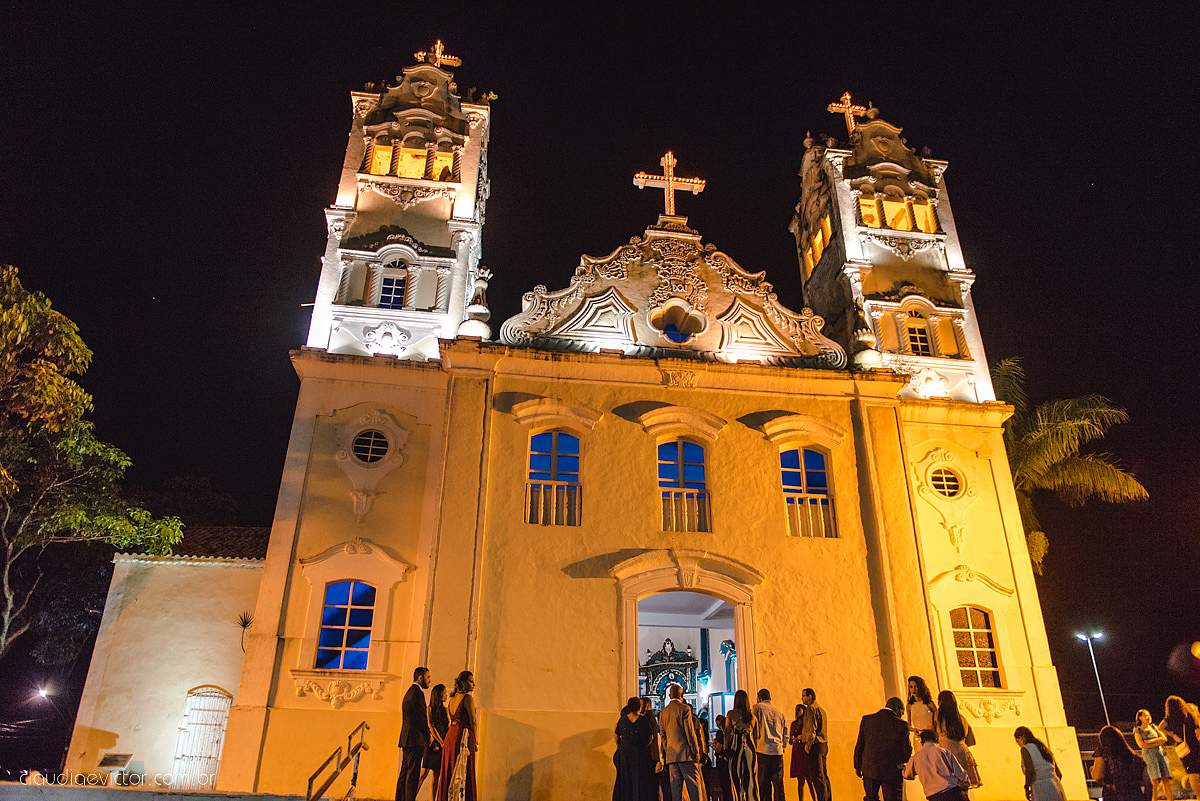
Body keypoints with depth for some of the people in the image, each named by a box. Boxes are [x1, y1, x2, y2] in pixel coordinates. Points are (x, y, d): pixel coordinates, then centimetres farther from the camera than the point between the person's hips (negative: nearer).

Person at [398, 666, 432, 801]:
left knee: (405, 773, 11)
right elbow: (421, 717, -16)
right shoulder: (417, 693, -12)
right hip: (415, 739, -10)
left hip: (407, 739, 10)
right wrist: (428, 736, -5)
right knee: (413, 773, -8)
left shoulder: (409, 692, 20)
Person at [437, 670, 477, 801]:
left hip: (450, 735, 8)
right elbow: (472, 721, -11)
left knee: (449, 772, 11)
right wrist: (476, 742, -4)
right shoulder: (468, 698, -10)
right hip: (464, 736, -8)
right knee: (464, 773, -5)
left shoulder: (452, 698, 14)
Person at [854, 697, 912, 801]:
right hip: (892, 773, -3)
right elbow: (907, 751, -4)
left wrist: (857, 766, 12)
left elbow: (859, 745, 2)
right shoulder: (901, 725, -11)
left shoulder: (867, 719, -3)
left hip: (869, 770, 3)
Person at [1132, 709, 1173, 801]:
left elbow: (1164, 738, 6)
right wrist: (1157, 743, -4)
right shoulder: (1138, 730, 2)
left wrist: (1151, 741, -6)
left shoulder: (1153, 727, 15)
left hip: (1160, 753, 4)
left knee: (1166, 779, -3)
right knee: (1156, 780, -13)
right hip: (1149, 755, -4)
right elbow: (1141, 745, -7)